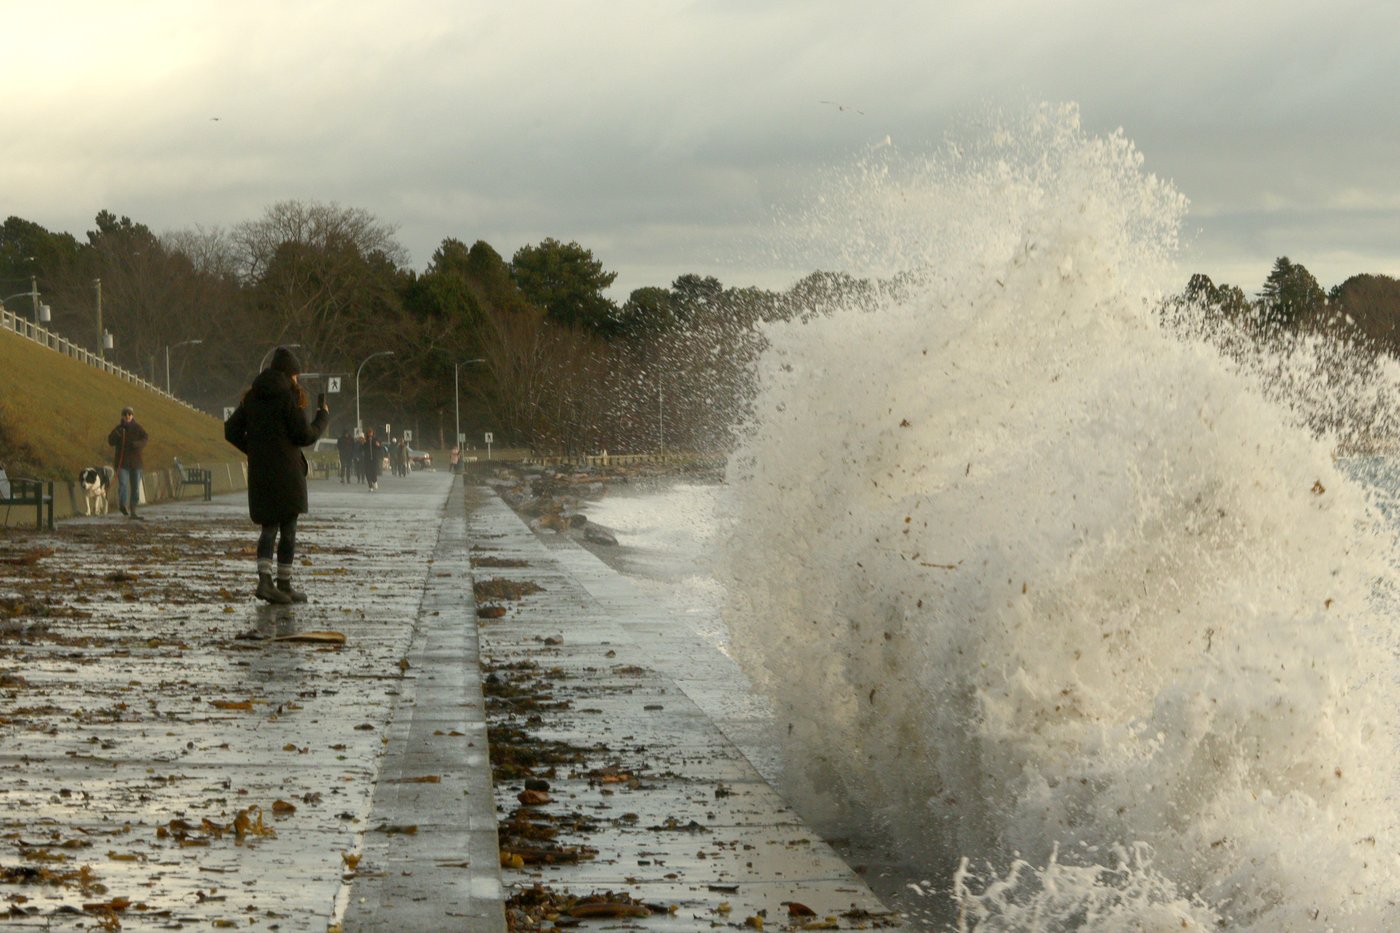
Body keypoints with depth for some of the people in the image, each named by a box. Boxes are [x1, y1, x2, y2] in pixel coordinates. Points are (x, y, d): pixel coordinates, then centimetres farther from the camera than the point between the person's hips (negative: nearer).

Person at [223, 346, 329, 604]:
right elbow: (305, 436, -10)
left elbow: (231, 431, 8)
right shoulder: (287, 397, -11)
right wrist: (323, 416, 6)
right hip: (286, 473, -5)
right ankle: (284, 585, 9)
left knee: (268, 528, 11)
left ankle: (264, 579, -8)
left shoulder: (251, 397, 7)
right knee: (288, 530, 5)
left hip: (259, 473, 5)